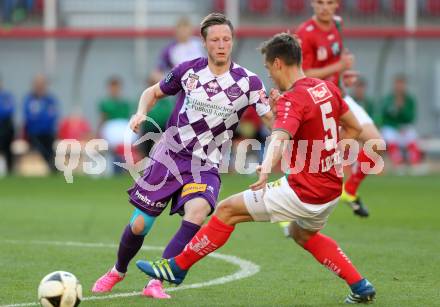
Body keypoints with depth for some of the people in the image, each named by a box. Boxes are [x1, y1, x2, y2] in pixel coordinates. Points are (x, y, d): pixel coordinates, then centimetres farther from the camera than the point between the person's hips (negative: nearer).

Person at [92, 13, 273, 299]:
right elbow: (153, 92, 12)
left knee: (197, 211, -32)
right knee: (139, 225, 4)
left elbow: (274, 121, -9)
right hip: (168, 156, 1)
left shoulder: (247, 82, -7)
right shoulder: (188, 70, -3)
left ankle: (157, 282, -24)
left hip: (205, 167, -1)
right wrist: (141, 113, -8)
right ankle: (118, 272, 38)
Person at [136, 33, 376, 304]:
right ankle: (361, 287, 30)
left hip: (305, 193, -8)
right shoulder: (326, 88, 7)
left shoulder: (293, 100, -18)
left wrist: (266, 170, -53)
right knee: (303, 234, 36)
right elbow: (354, 128, 19)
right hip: (332, 188, 9)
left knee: (227, 210, -1)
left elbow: (281, 137, -38)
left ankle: (177, 267, 7)